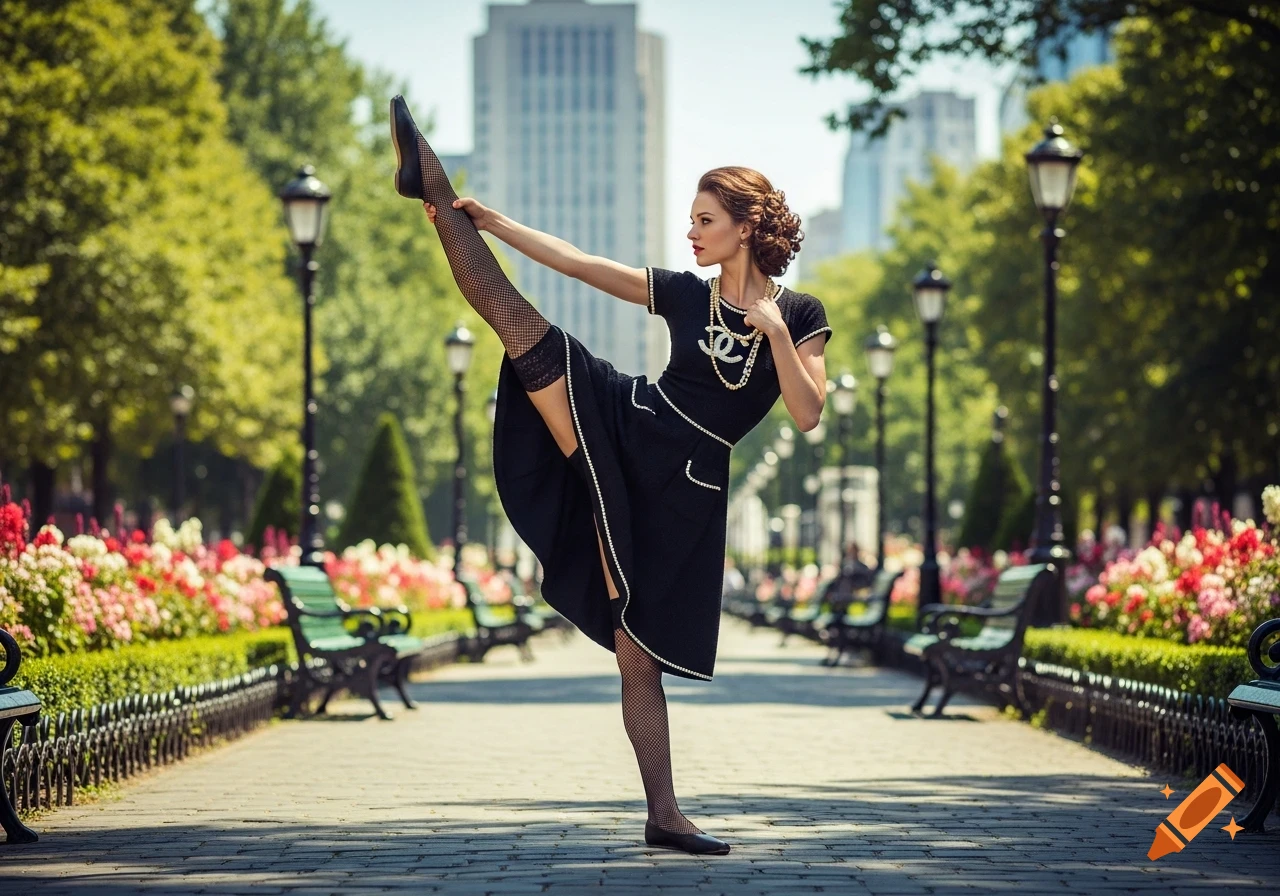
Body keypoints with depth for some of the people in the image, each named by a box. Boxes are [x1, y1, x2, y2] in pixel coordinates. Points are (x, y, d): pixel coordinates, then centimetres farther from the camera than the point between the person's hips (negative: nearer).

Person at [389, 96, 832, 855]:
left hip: (684, 486, -3)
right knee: (510, 311, -14)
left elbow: (808, 415, -10)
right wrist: (494, 221, 2)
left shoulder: (800, 316, 1)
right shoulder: (684, 294, 8)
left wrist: (774, 330, -19)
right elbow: (577, 263, 7)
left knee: (641, 649, -5)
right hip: (623, 426, 3)